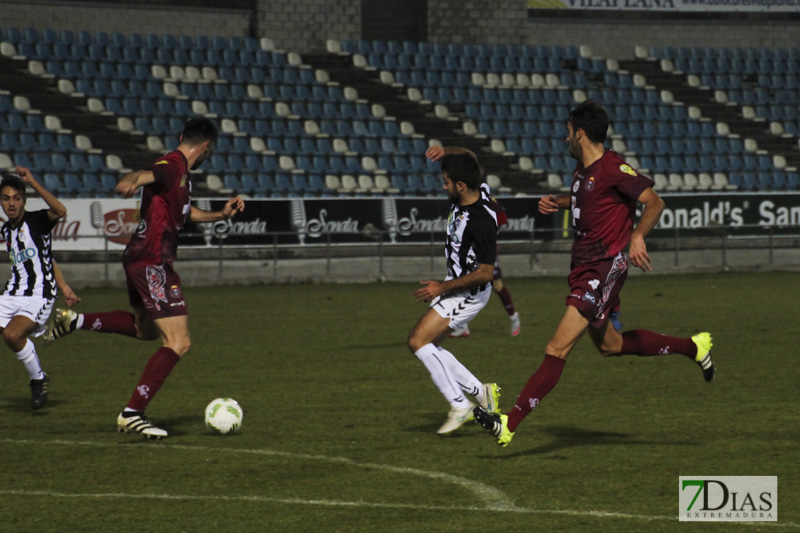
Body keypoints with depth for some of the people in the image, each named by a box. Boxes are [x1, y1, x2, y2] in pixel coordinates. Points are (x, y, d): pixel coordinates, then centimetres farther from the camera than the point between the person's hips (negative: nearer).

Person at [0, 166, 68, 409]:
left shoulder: (37, 221, -8)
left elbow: (60, 211, -33)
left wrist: (33, 182, -32)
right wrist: (64, 285, 20)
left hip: (39, 296, -8)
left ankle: (39, 380, -9)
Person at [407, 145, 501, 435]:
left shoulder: (482, 221, -28)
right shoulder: (466, 198, -2)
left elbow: (485, 273, -26)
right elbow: (468, 157, 18)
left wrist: (442, 288, -22)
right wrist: (445, 153, -3)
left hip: (470, 292, -10)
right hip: (453, 286, 10)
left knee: (418, 340, -15)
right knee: (427, 347, 9)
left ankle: (460, 405, -11)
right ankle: (480, 392, 13)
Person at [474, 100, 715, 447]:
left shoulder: (613, 168, -15)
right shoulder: (584, 167, 13)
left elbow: (654, 203, -16)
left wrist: (638, 236, -31)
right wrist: (556, 203, 14)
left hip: (604, 267, -11)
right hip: (584, 266, 11)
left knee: (558, 348, -16)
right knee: (609, 346, 23)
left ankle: (509, 424, -23)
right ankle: (694, 347, 37)